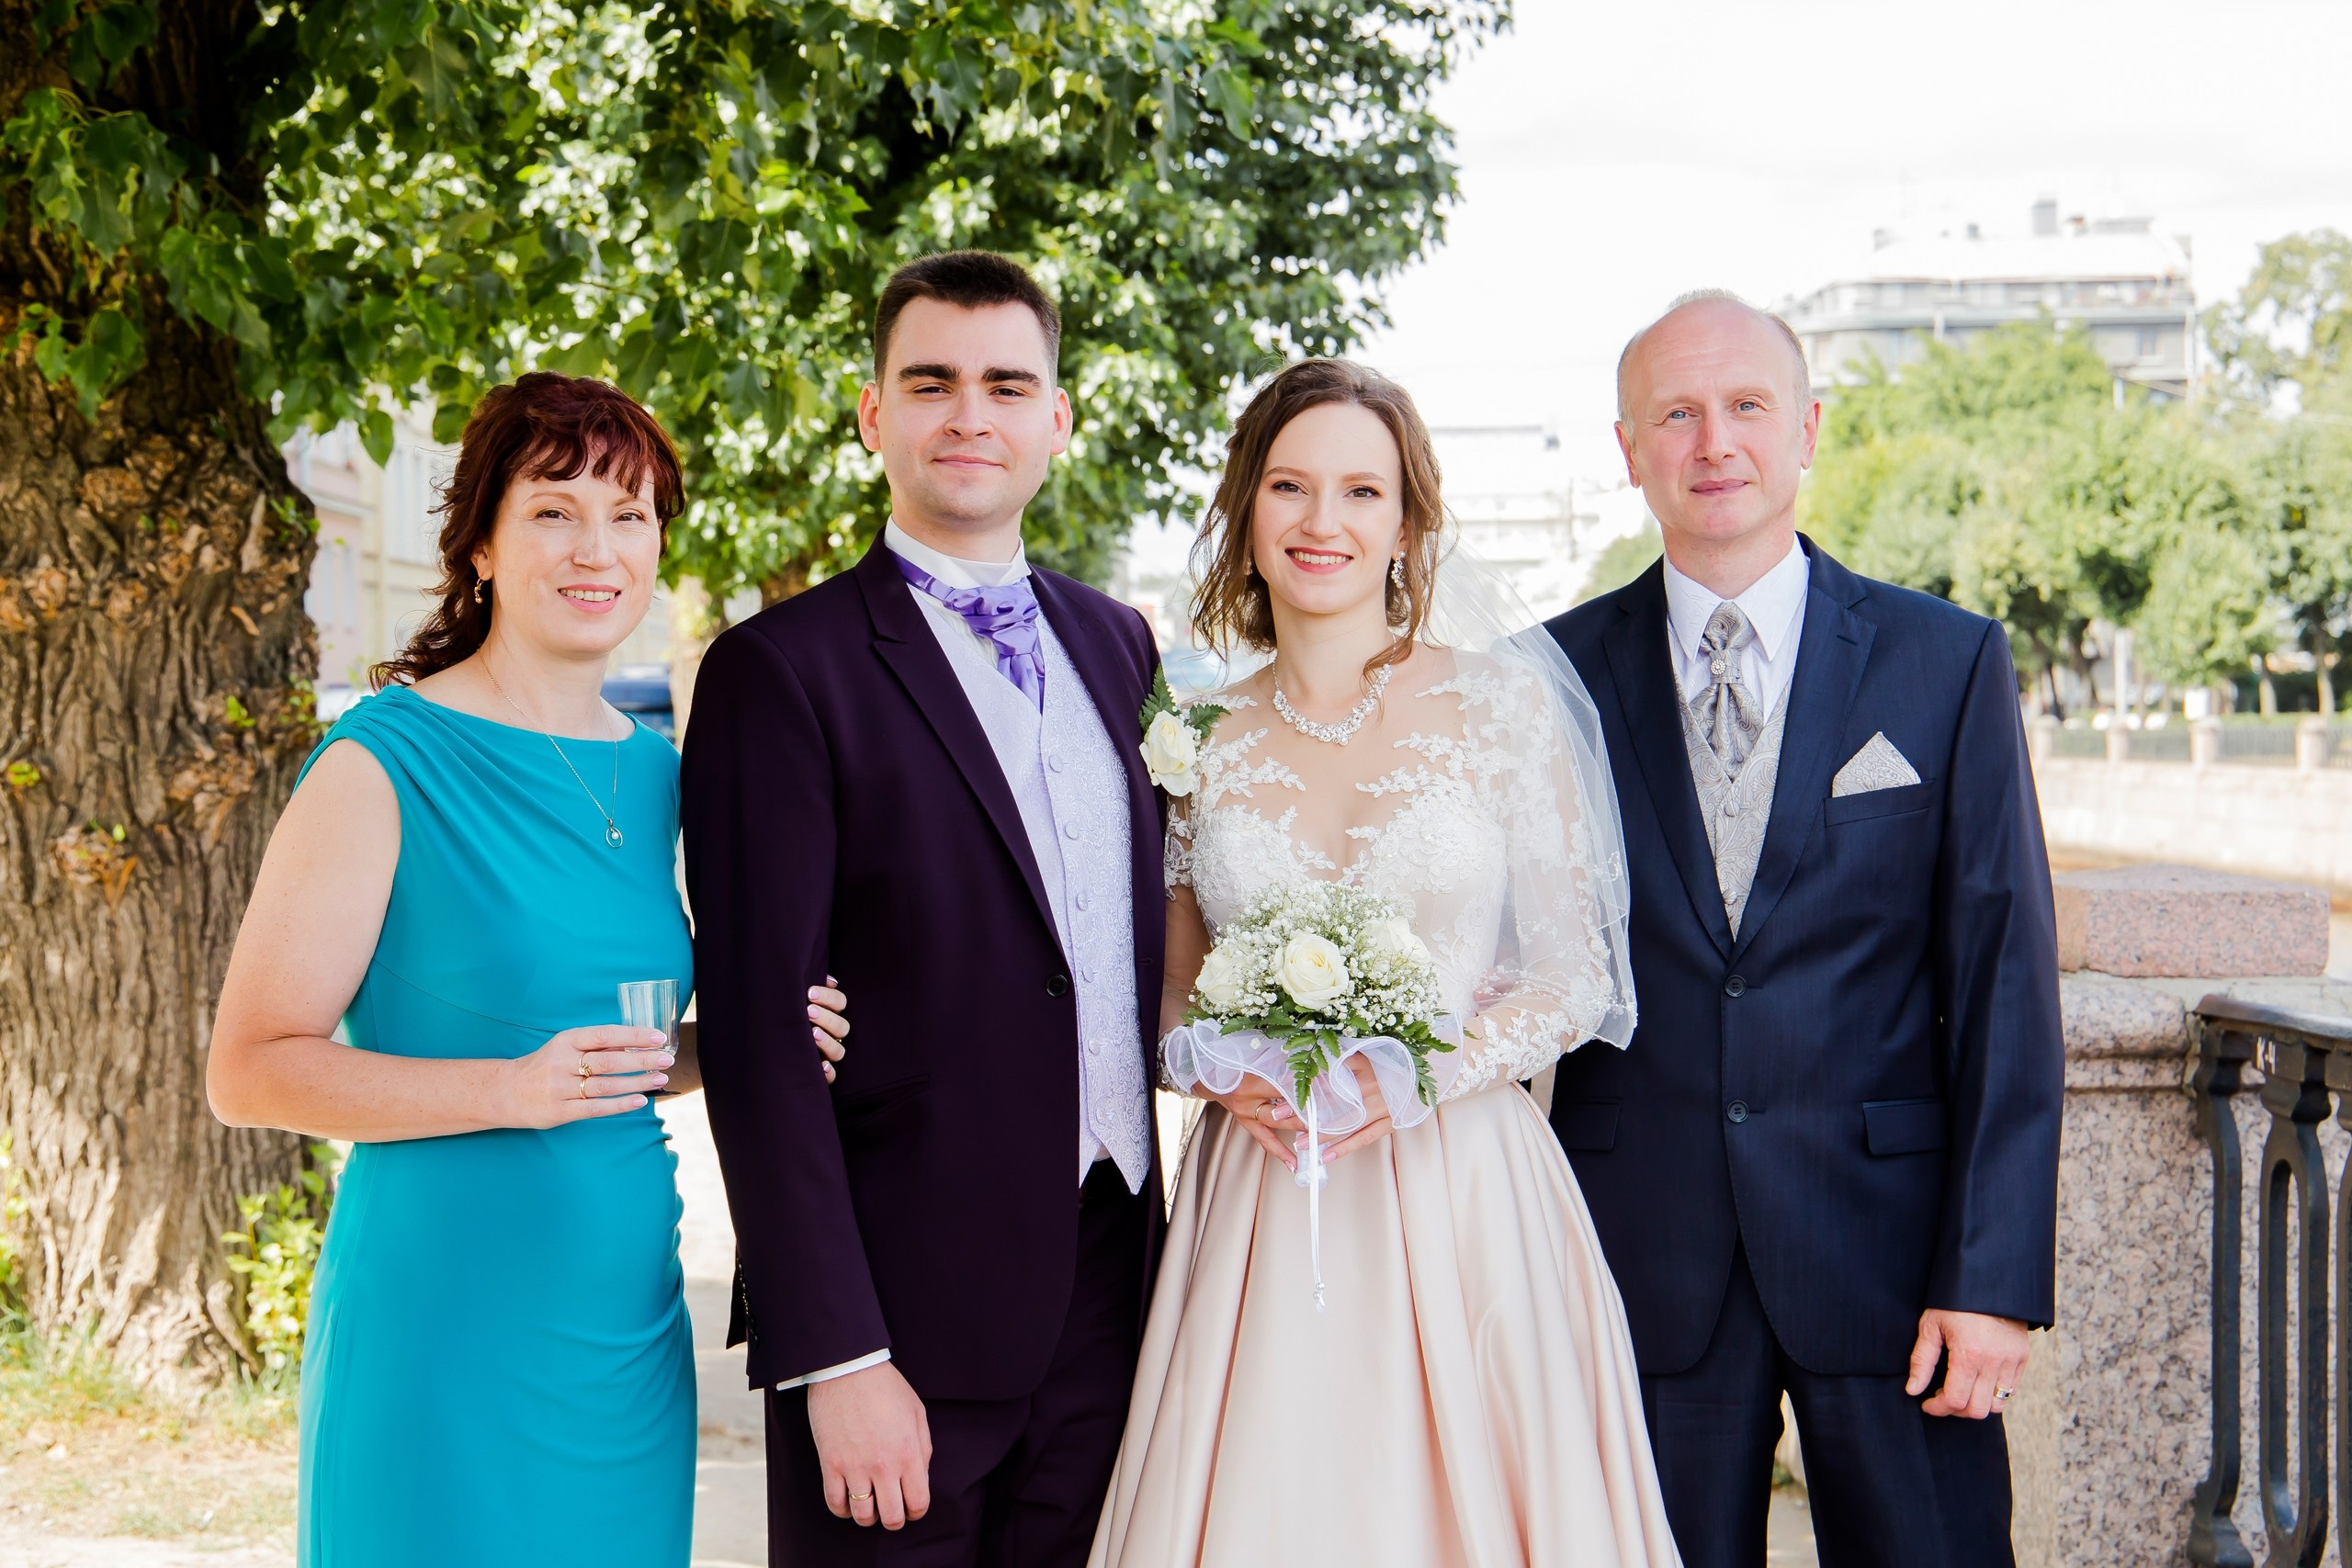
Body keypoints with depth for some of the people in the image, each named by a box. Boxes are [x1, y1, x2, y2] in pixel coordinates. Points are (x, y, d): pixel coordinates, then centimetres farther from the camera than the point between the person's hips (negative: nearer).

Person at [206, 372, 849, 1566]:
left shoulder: (650, 772, 10)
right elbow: (249, 1072, -12)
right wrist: (510, 1089, -23)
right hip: (444, 1327, -6)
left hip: (628, 1323, 6)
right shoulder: (384, 765, -10)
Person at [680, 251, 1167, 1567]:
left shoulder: (1116, 645, 12)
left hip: (1107, 1309, 6)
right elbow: (758, 1037, -13)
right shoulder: (783, 671, -8)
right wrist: (833, 1355, -17)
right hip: (904, 1319, -5)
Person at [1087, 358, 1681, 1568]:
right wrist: (1219, 1069, -8)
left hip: (1465, 1203, -1)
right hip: (1257, 1217, 2)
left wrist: (1419, 1080, -15)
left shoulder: (1502, 698, -1)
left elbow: (1574, 976, 0)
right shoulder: (1201, 737, 6)